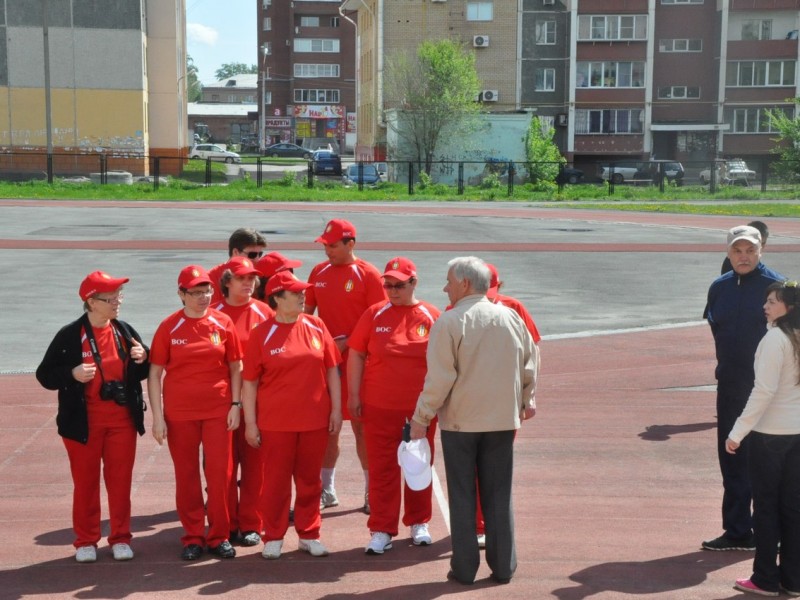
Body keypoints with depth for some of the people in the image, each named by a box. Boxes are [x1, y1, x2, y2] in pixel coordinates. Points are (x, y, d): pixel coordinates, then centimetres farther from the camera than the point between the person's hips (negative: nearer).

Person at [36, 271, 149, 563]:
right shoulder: (69, 335, -7)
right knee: (85, 481, 8)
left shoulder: (125, 331, 4)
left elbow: (141, 373, 14)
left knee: (121, 480, 7)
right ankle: (85, 541, 20)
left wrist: (142, 360, -9)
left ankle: (120, 538, 19)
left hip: (122, 418, 3)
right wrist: (72, 374, -22)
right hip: (83, 421, -2)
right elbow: (45, 375, -5)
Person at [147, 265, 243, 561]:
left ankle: (219, 536, 15)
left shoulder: (223, 323, 0)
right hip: (179, 413, 0)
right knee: (186, 476, 7)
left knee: (220, 474, 1)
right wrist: (157, 416, -6)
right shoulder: (169, 327, -2)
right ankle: (193, 537, 19)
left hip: (218, 410, 0)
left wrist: (235, 405, -2)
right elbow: (155, 373, 0)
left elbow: (235, 368, 6)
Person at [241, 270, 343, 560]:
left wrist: (336, 409, 3)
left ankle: (308, 534, 24)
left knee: (309, 479, 11)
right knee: (276, 480, 6)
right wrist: (250, 423, -5)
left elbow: (332, 370, 7)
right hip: (275, 422, -2)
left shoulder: (316, 327, 2)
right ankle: (273, 537, 19)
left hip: (315, 419, 2)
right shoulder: (261, 334, -5)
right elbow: (250, 382, -2)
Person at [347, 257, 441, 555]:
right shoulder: (375, 314, 0)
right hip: (379, 407, 0)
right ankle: (381, 530, 9)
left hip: (420, 407, 0)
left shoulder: (431, 316, -1)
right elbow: (356, 354, 3)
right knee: (382, 468, 2)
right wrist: (354, 394, -2)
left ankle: (418, 523, 28)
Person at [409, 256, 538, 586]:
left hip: (460, 421, -4)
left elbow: (439, 378, -16)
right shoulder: (511, 318, 2)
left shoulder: (449, 322, -13)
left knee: (462, 496, 7)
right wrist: (527, 399, 25)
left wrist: (422, 416, -7)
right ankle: (503, 566, 15)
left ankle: (464, 568, 11)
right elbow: (530, 363, 10)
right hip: (503, 419, 4)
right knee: (499, 495, 12)